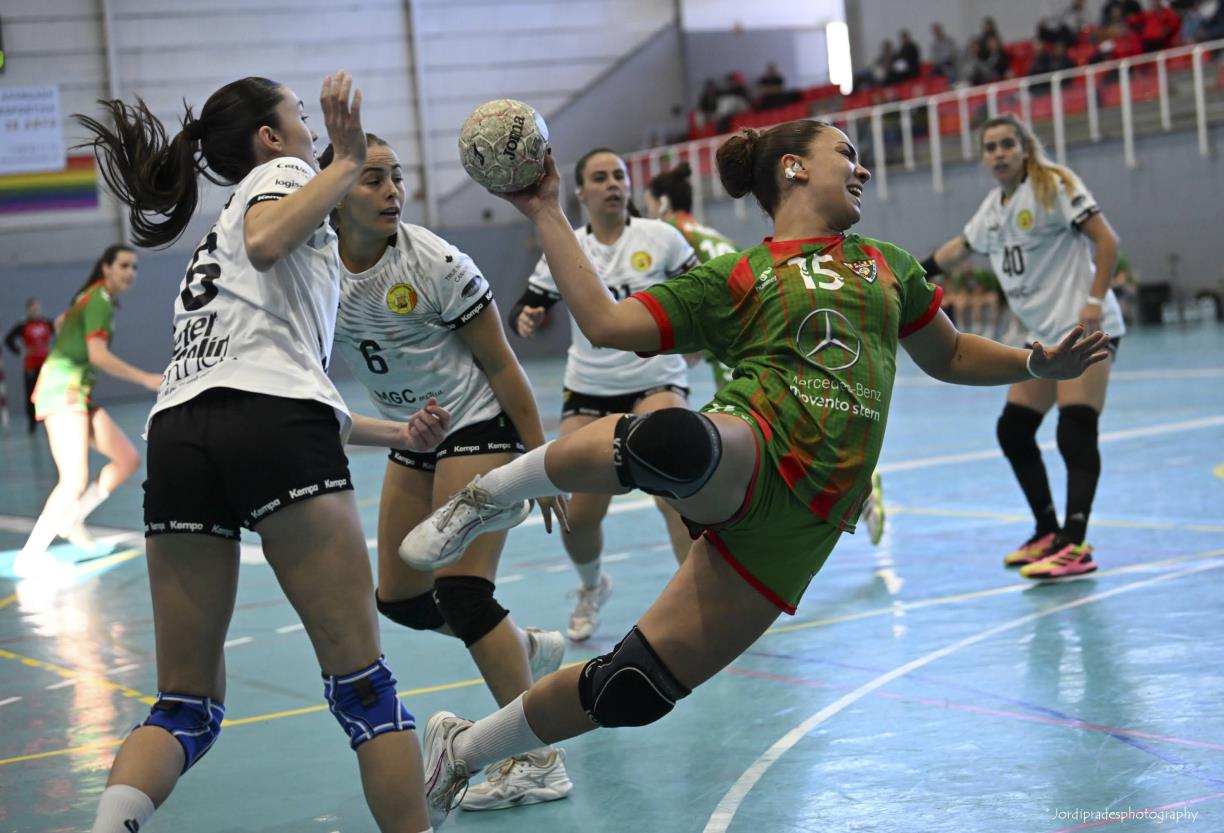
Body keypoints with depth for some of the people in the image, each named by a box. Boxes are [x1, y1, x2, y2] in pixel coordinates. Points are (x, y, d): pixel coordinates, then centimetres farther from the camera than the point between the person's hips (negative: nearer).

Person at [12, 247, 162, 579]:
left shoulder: (93, 298, 18)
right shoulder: (100, 300, -11)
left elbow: (62, 321, 37)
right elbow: (97, 354, -22)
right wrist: (147, 379, -21)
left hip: (76, 391, 10)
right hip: (64, 388, -10)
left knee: (128, 459, 6)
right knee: (75, 480, -19)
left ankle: (71, 519, 11)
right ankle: (30, 558, -15)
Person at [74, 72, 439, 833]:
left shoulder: (219, 241, 36)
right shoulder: (279, 173, 15)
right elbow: (267, 245, -12)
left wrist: (397, 435, 40)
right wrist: (348, 162, -6)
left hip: (178, 437, 7)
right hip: (273, 435, -7)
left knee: (186, 706, 9)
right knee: (362, 685, -2)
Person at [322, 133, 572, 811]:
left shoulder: (437, 264, -20)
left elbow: (501, 366, -14)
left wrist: (541, 461, -12)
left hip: (479, 426, -7)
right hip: (413, 440, 7)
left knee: (459, 590, -16)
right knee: (399, 600, 11)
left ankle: (538, 761, -9)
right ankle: (527, 648, 36)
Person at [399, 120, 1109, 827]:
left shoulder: (887, 264, 24)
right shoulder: (732, 279, 12)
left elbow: (949, 356, 36)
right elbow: (604, 323, 4)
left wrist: (1037, 364, 20)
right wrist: (547, 215, 4)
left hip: (798, 527, 3)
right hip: (750, 457, -3)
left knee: (632, 690, -5)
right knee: (672, 441, -44)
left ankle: (463, 750, 16)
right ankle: (497, 491, -16)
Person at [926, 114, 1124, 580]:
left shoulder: (1053, 186, -9)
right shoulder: (995, 205, 13)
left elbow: (1106, 239, -14)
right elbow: (960, 247, 31)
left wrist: (1096, 300, -23)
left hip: (1084, 328, -8)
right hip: (1045, 333, 8)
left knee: (1075, 433, -16)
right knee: (1013, 431, 8)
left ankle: (1075, 548, -18)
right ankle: (1048, 533, 19)